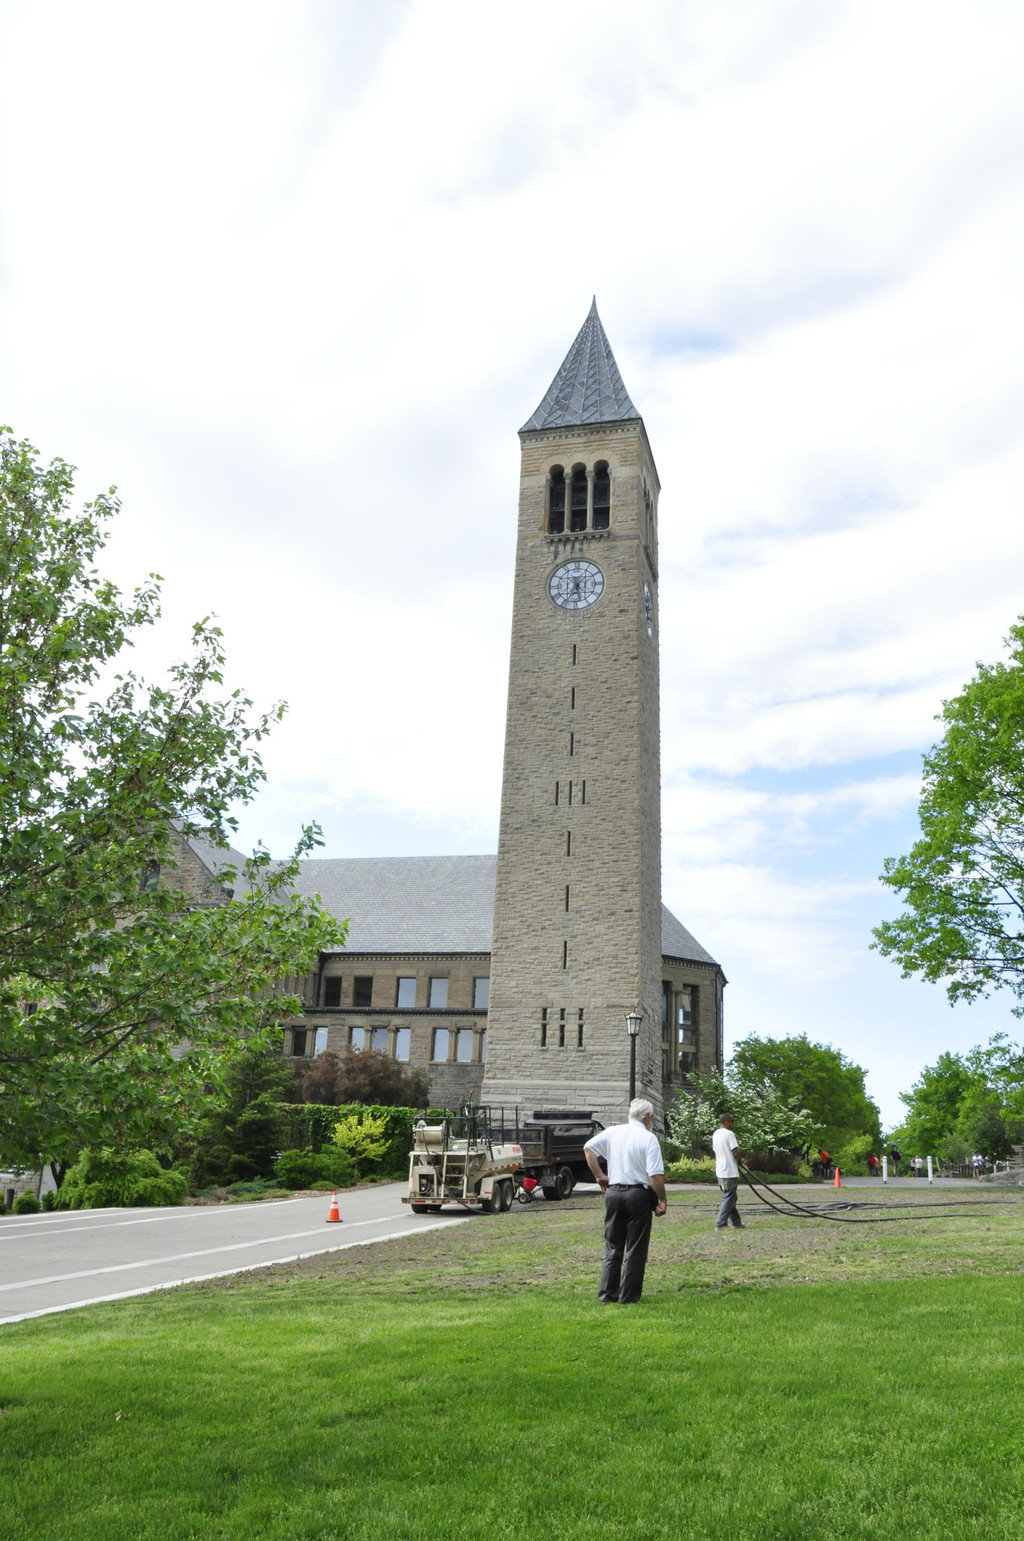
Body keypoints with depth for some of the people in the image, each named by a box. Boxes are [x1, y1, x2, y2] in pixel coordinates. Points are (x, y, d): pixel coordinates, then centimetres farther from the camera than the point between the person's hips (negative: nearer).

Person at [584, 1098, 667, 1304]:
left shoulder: (613, 1132, 4)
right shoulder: (649, 1138, -10)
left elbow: (588, 1148, 5)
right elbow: (656, 1176, -15)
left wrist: (599, 1176, 10)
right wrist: (662, 1200, -4)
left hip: (613, 1192, 4)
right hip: (639, 1194, -4)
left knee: (612, 1248, 14)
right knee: (635, 1250, 6)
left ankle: (607, 1294, 14)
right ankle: (628, 1296, 8)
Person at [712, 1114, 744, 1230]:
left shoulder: (715, 1134, 12)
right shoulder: (729, 1133, -15)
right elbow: (735, 1152, -18)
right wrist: (739, 1160, 4)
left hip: (720, 1171, 9)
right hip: (730, 1172, -9)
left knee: (730, 1198, 15)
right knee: (729, 1199, -3)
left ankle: (737, 1223, 21)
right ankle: (720, 1224, -5)